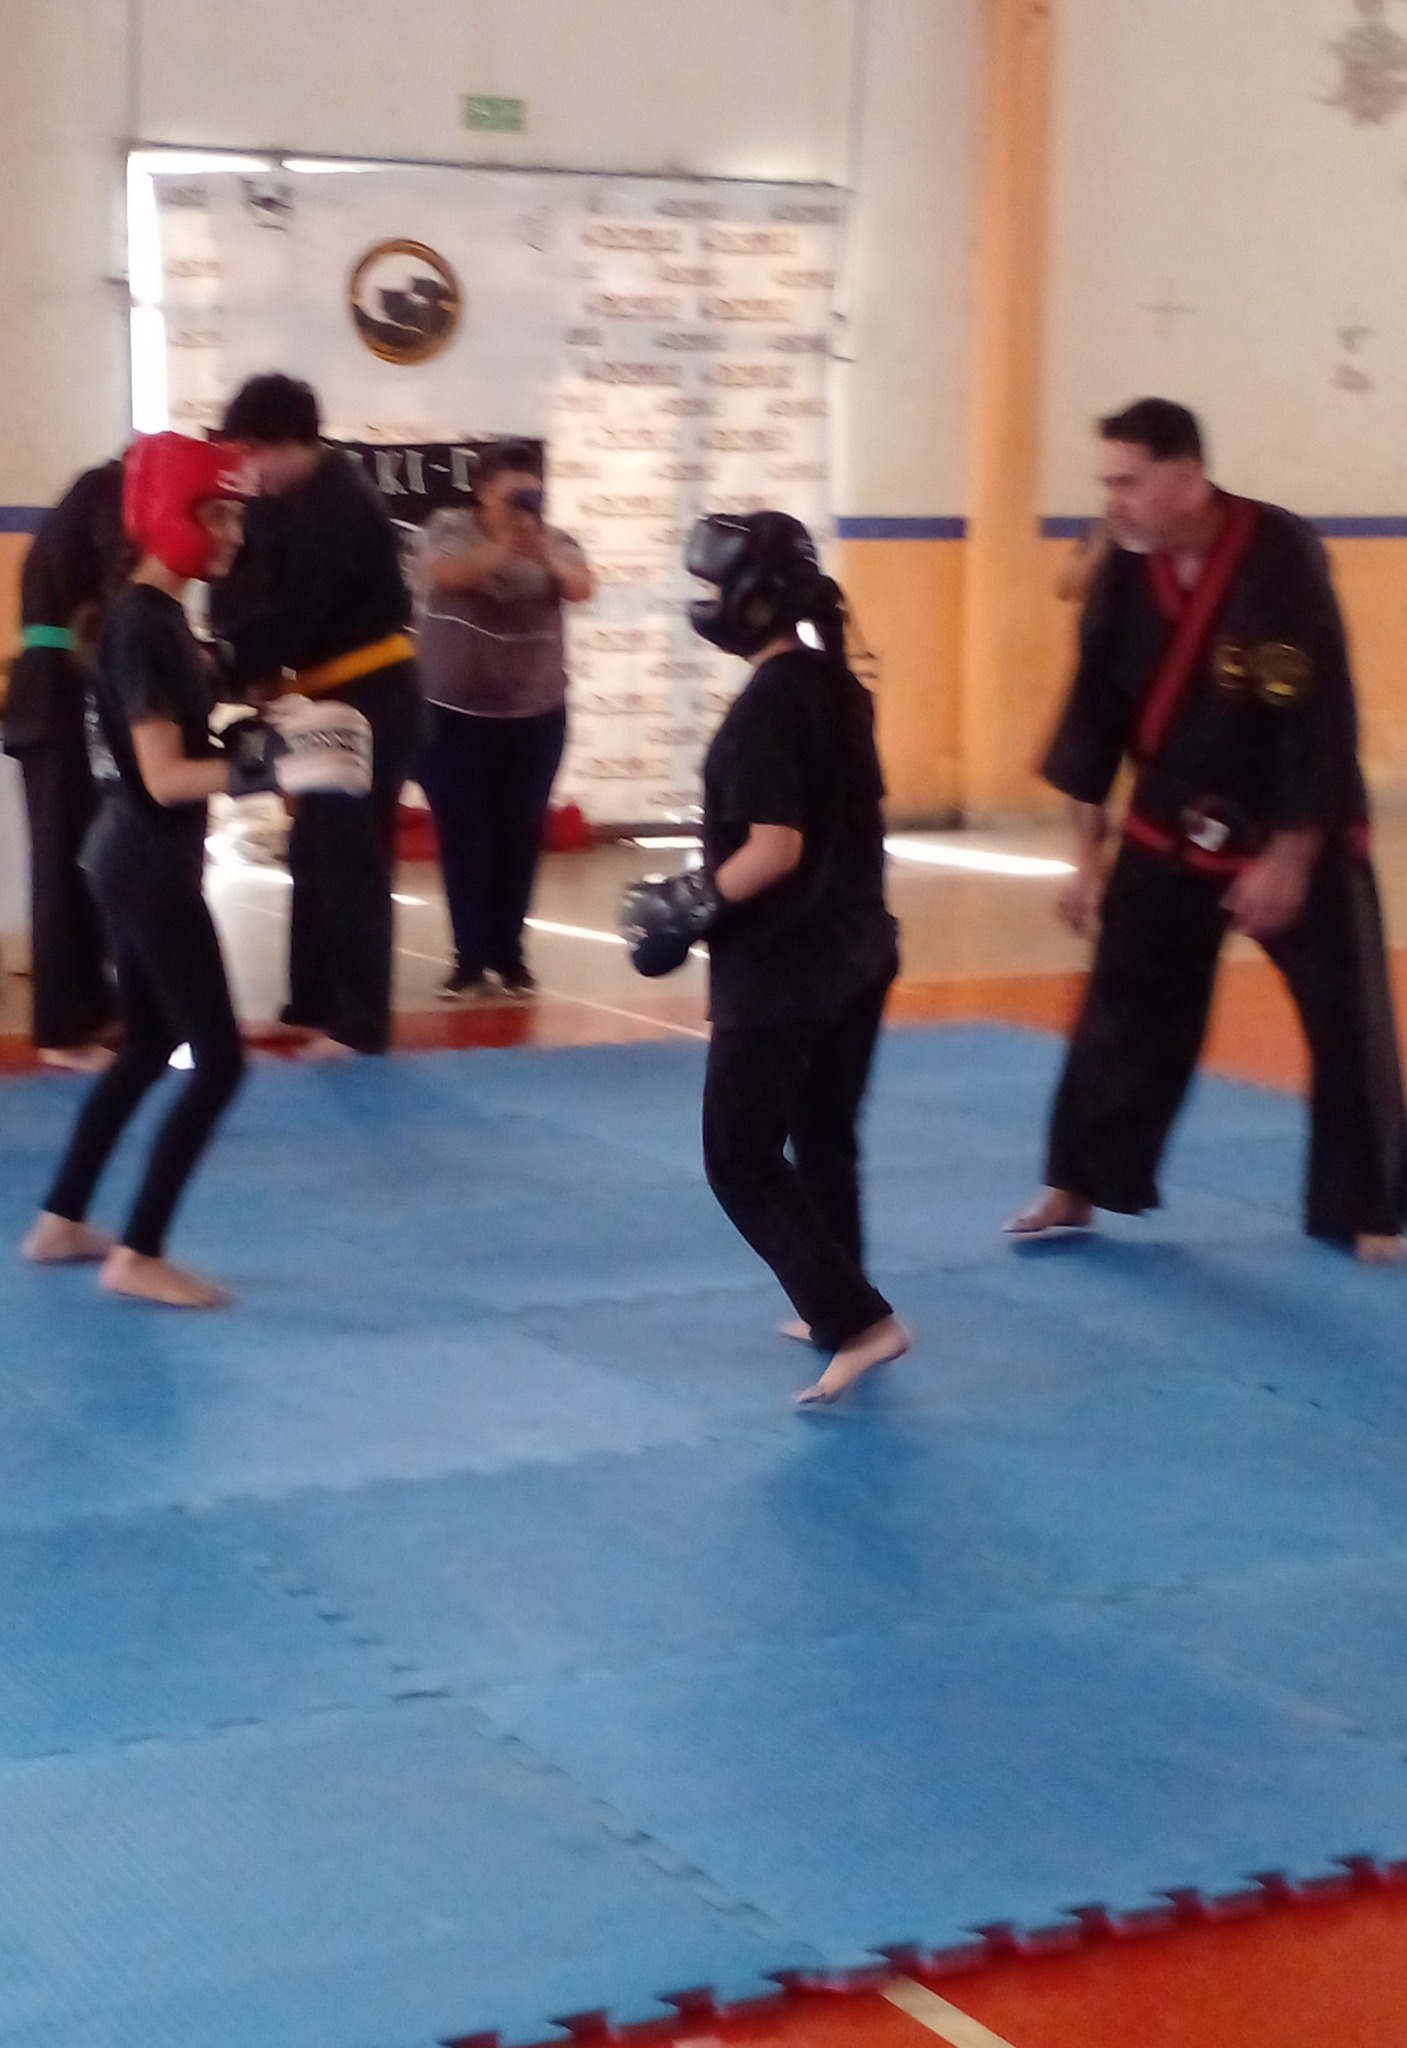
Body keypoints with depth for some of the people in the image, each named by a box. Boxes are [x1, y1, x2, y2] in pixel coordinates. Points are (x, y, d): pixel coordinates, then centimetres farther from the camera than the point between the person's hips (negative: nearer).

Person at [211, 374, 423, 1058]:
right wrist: (246, 663, -13)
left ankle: (358, 1024, 2)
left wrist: (233, 672, -18)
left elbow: (294, 610, -24)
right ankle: (312, 1007, 22)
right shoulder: (297, 498, 10)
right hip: (335, 700, 10)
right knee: (315, 854, 13)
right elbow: (254, 589, 6)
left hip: (370, 701, -10)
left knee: (351, 857, -5)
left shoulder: (338, 505, -20)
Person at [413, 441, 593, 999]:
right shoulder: (449, 529, -4)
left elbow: (580, 588, -17)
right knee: (464, 838, -2)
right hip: (453, 714, -2)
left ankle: (510, 954, 14)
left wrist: (544, 552, -38)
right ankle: (470, 958, 3)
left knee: (520, 837, 4)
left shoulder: (553, 541, 1)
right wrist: (501, 551, -43)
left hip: (535, 715, 2)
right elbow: (440, 573, -25)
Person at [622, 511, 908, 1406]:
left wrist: (687, 905, -12)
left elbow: (774, 849, -24)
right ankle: (833, 1310, 32)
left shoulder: (767, 704, -20)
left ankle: (858, 1320, -8)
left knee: (741, 1157, -1)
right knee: (825, 1137, 21)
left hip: (784, 964, -9)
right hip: (860, 946, 9)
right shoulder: (839, 686, 7)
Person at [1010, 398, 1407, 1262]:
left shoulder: (1282, 556, -23)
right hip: (1172, 830, 4)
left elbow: (1320, 718, -22)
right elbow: (1099, 710, 1)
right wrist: (1090, 851, 2)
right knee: (1125, 1009, 9)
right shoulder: (1124, 571, -7)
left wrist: (1287, 859, -20)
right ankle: (1077, 1188, 22)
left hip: (1298, 834, -4)